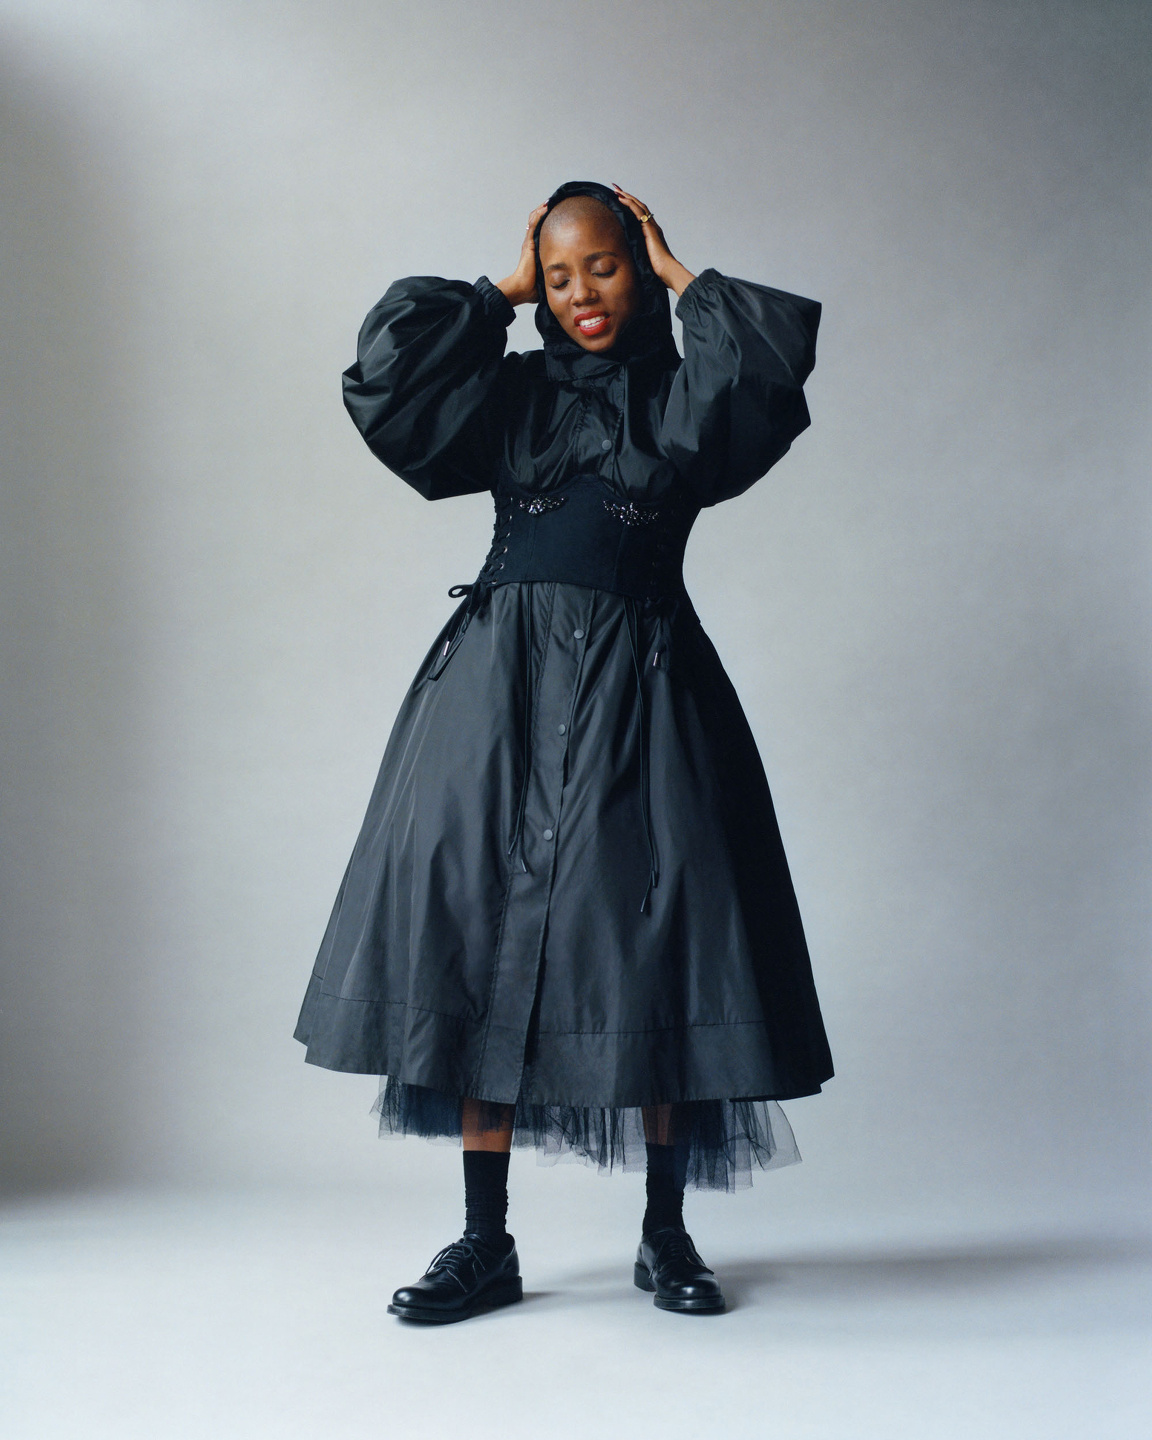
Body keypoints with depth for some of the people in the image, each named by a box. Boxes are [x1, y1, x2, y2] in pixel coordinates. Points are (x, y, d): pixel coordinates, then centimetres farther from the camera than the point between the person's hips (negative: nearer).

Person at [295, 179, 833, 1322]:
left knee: (656, 949, -4)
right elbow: (385, 369, 3)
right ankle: (485, 1243, 4)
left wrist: (682, 276, 6)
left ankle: (664, 1235, 9)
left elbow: (773, 362, -8)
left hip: (639, 685, -1)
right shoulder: (509, 394, 17)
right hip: (504, 678, 2)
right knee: (481, 939, -3)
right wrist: (502, 292, 11)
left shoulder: (686, 398, 12)